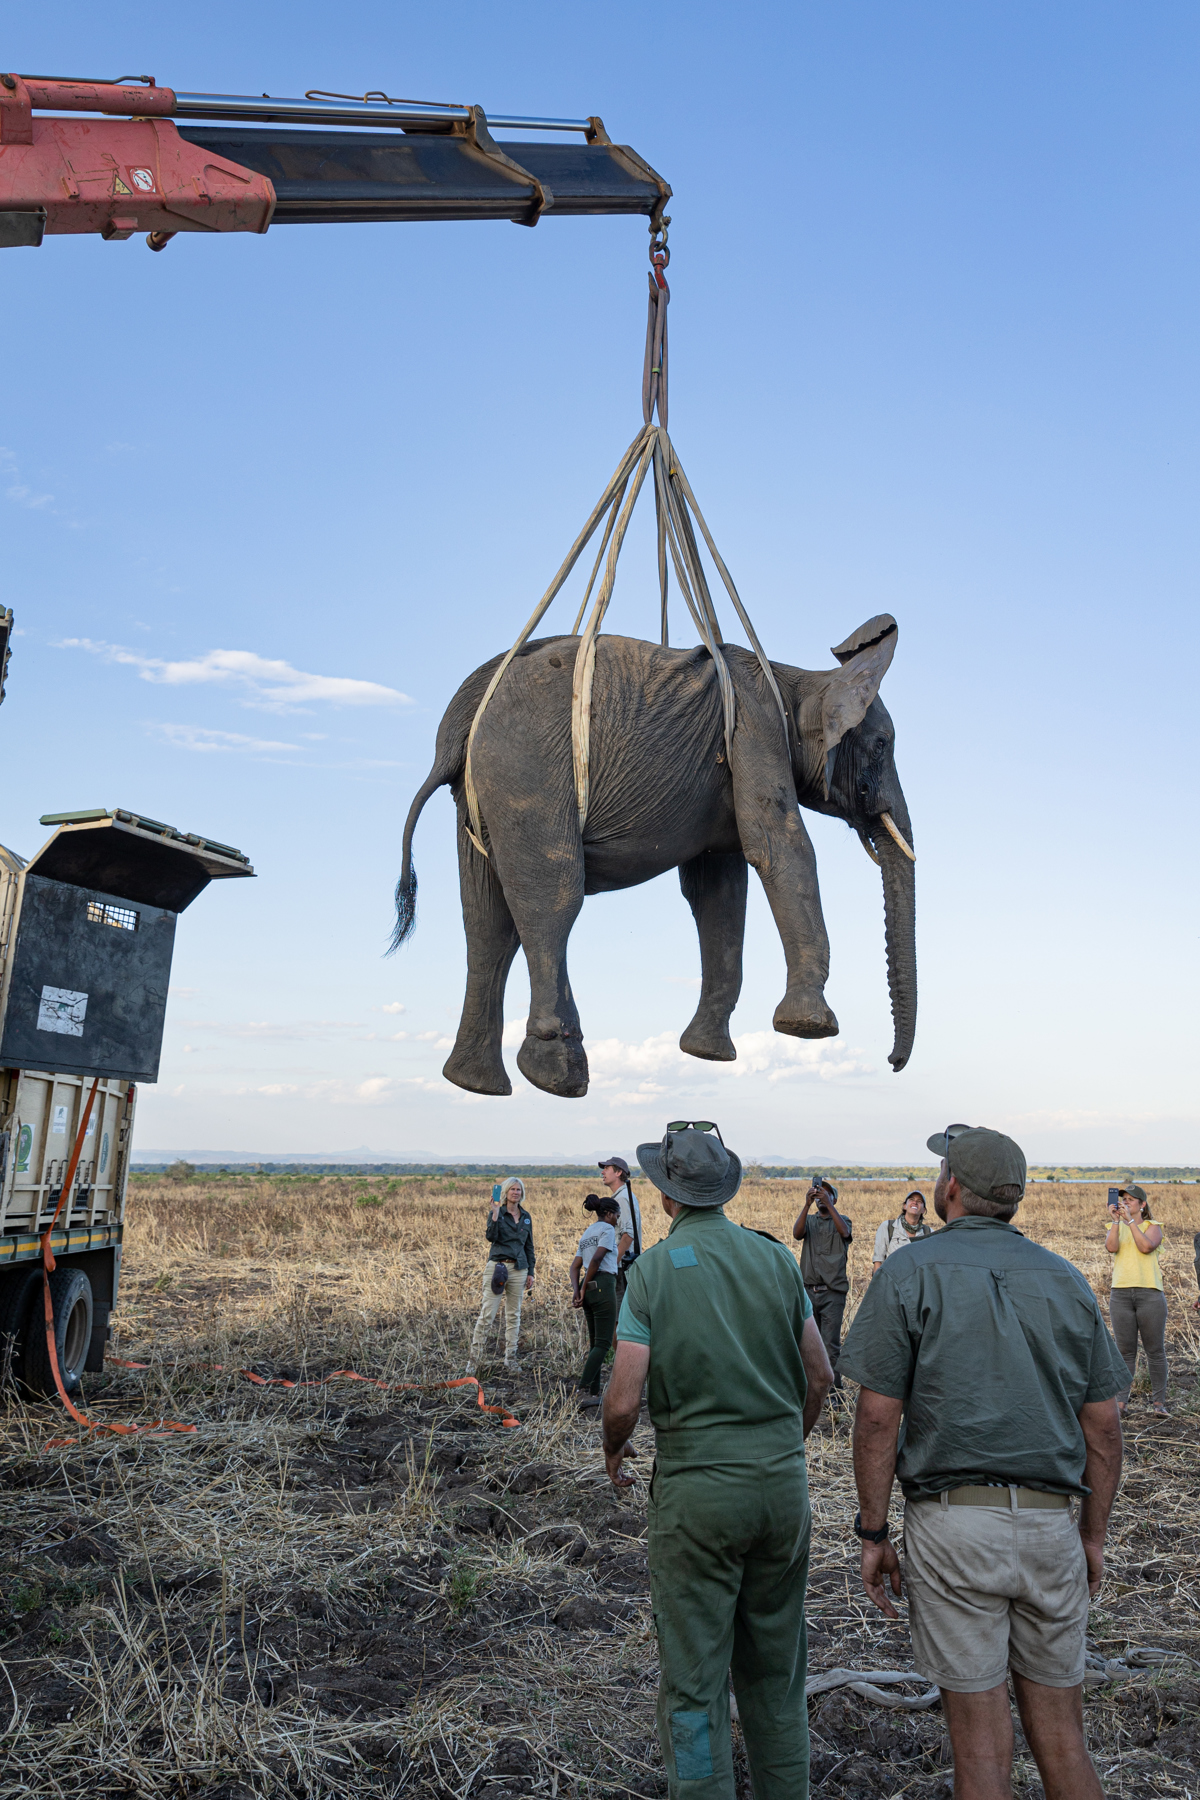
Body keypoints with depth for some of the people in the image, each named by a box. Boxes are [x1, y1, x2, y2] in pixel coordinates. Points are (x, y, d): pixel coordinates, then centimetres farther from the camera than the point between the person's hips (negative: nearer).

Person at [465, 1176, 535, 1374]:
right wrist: (496, 1213, -24)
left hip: (519, 1269, 4)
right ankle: (473, 1358, 1)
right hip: (497, 1266, -4)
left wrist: (531, 1272, 12)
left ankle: (510, 1359, 17)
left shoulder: (526, 1217, 12)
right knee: (487, 1314, -6)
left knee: (514, 1315, 9)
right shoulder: (496, 1213, -1)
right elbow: (491, 1237, -18)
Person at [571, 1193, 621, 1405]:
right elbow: (597, 1259, -16)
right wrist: (583, 1288, -8)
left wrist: (576, 1289, 1)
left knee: (595, 1342, 13)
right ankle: (584, 1388, -20)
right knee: (603, 1342, -8)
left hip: (589, 1289, 9)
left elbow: (575, 1266, 15)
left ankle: (593, 1393, 13)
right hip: (603, 1286, -8)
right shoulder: (607, 1229, -4)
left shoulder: (587, 1234, 22)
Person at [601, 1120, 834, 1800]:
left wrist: (612, 1451, 8)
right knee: (777, 1665, 20)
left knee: (695, 1675, 9)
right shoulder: (774, 1256, -1)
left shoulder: (652, 1270, -11)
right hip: (784, 1479, 4)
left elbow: (625, 1400, -13)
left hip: (697, 1487, -4)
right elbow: (821, 1374, 6)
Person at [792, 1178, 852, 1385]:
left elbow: (845, 1232, -15)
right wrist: (807, 1205, -18)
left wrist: (828, 1204, -21)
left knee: (831, 1345, -6)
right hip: (809, 1290, 3)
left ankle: (834, 1388, -2)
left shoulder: (841, 1221, 9)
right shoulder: (809, 1221, 14)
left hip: (833, 1292, -3)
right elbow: (796, 1233, -7)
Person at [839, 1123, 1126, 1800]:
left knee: (982, 1743, 7)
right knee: (1062, 1736, 17)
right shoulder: (1066, 1280, 6)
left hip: (952, 1522, -4)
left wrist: (873, 1533, -1)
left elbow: (878, 1419, -9)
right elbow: (1103, 1424, 7)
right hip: (1051, 1523, 4)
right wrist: (1094, 1534, 17)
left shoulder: (910, 1274, -6)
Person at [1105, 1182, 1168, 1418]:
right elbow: (1111, 1247, -6)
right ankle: (1121, 1401, 8)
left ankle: (1159, 1402, 11)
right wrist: (1116, 1221, -9)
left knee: (1155, 1350, 3)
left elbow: (1146, 1246, -14)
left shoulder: (1153, 1227, 6)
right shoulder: (1116, 1227, 14)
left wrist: (1130, 1220, -13)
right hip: (1120, 1293, 2)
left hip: (1149, 1293, -2)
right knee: (1125, 1351, 4)